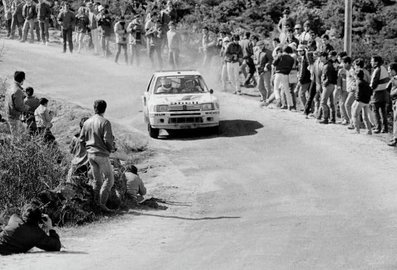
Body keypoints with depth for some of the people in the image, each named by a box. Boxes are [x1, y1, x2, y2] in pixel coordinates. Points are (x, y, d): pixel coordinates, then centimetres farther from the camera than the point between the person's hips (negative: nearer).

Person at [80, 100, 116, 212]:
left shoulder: (87, 122, 6)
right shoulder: (105, 122, -13)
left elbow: (82, 139, 9)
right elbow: (108, 140, -18)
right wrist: (112, 148, 1)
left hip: (90, 154, 6)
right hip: (101, 154, -6)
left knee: (97, 180, 16)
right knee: (109, 178, 2)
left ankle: (96, 202, 18)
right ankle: (102, 202, -7)